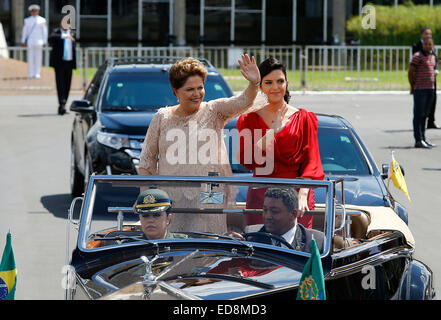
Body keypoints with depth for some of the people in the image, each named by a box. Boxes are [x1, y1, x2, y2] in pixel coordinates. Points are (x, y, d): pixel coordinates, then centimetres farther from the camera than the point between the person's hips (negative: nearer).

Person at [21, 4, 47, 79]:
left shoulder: (42, 20, 5)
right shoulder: (27, 20, 10)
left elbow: (44, 31, 4)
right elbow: (24, 31, 10)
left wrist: (44, 42, -1)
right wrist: (24, 41, 5)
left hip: (39, 41, -1)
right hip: (30, 41, 1)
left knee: (38, 57, -3)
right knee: (30, 57, 0)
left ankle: (37, 73, 0)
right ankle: (30, 74, 2)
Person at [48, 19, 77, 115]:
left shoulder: (72, 32, 14)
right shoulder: (56, 32, -1)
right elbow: (51, 37, -24)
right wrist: (64, 36, -33)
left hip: (69, 62, 5)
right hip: (59, 62, -5)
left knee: (67, 85, 5)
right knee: (60, 84, -12)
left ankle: (62, 107, 11)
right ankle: (62, 105, -19)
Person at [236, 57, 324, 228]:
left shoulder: (303, 118, 6)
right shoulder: (249, 120, 9)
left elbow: (310, 162, 0)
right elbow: (245, 160, -3)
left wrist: (302, 195, -15)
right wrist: (272, 132, -12)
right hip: (261, 193, 1)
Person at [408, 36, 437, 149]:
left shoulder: (432, 57, 15)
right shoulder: (418, 56, -9)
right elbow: (411, 72, -10)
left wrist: (432, 86, 16)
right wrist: (413, 87, -3)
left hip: (430, 89, 7)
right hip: (420, 89, -7)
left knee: (424, 115, 12)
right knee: (418, 115, -6)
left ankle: (423, 138, 18)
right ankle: (418, 140, -7)